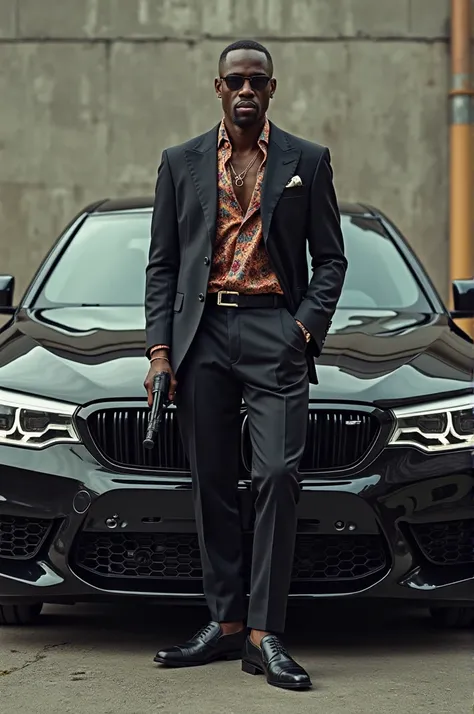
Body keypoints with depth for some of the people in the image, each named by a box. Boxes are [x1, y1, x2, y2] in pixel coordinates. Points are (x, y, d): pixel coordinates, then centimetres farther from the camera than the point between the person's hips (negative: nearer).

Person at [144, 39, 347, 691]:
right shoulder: (181, 163, 12)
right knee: (212, 485, 5)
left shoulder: (308, 162, 9)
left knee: (278, 476, -13)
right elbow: (162, 264, 11)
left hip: (275, 334, -2)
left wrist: (307, 327, -6)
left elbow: (330, 258, 10)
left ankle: (265, 636, -11)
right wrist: (160, 350, 1)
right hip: (202, 335, 2)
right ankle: (225, 624, 13)